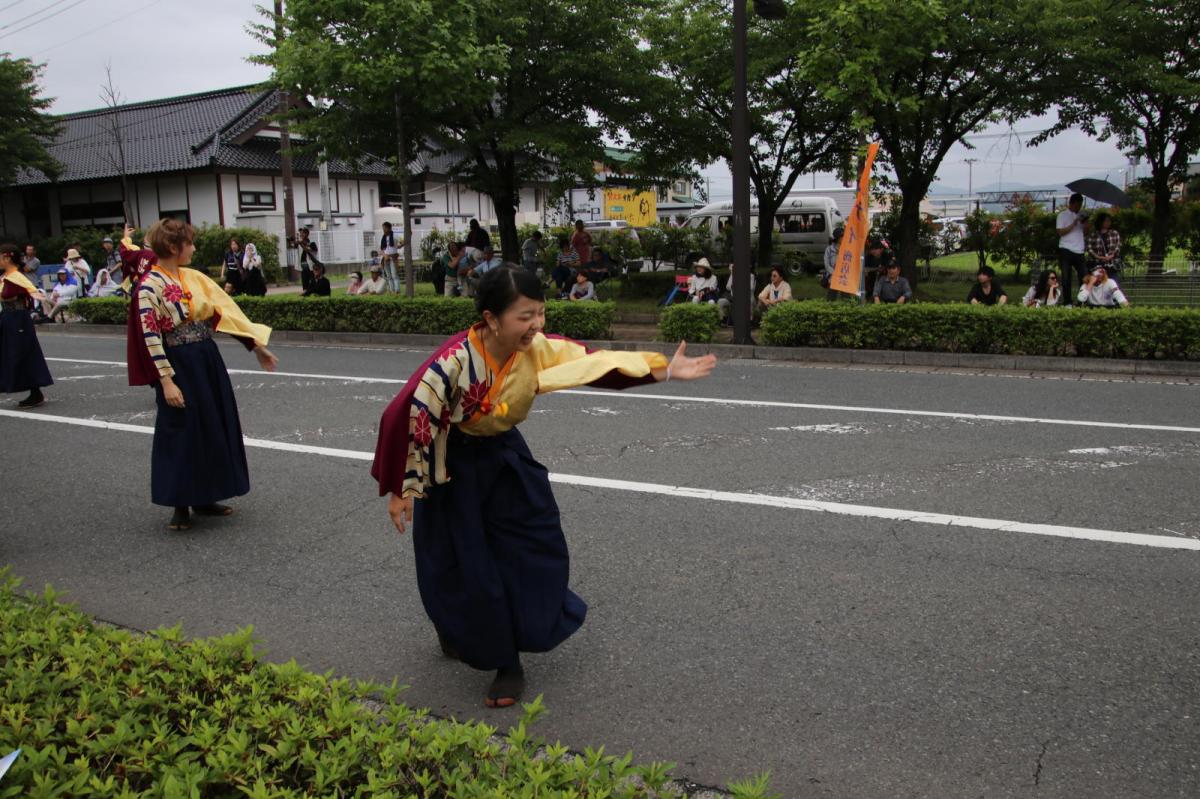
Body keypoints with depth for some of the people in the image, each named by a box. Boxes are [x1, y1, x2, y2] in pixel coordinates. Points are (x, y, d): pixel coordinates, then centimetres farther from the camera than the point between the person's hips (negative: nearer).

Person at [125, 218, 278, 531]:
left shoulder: (194, 278, 7)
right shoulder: (150, 285, -13)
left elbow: (226, 311, 10)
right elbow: (151, 336, -16)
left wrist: (256, 345, 9)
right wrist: (166, 381, -21)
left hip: (208, 361, 7)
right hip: (178, 365, -7)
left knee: (214, 429, 12)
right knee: (182, 432, 1)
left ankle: (203, 497, 25)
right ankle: (180, 505, 16)